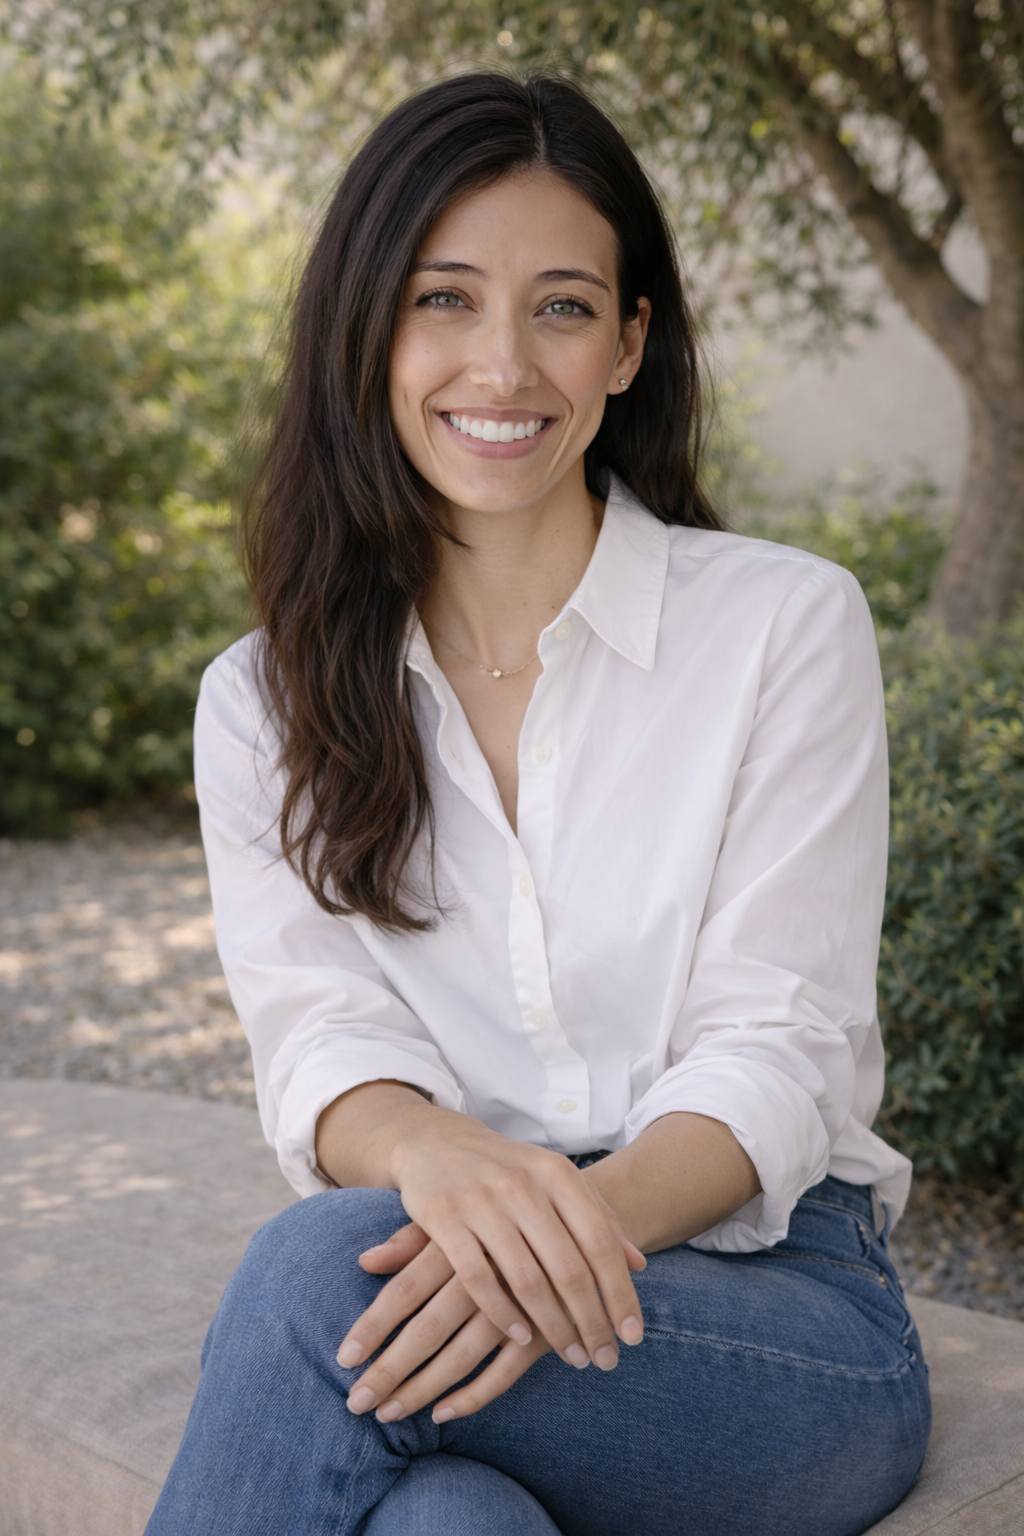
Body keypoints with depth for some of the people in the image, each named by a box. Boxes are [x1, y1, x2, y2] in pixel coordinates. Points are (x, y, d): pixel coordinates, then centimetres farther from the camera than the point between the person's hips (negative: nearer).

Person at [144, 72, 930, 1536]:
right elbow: (317, 1034, -3)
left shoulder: (788, 623, 0)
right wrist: (436, 1153, -28)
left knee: (318, 1266, -31)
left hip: (785, 1313, -1)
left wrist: (580, 1229, -28)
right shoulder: (264, 701, 9)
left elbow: (776, 1052, -7)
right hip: (452, 1292, 2)